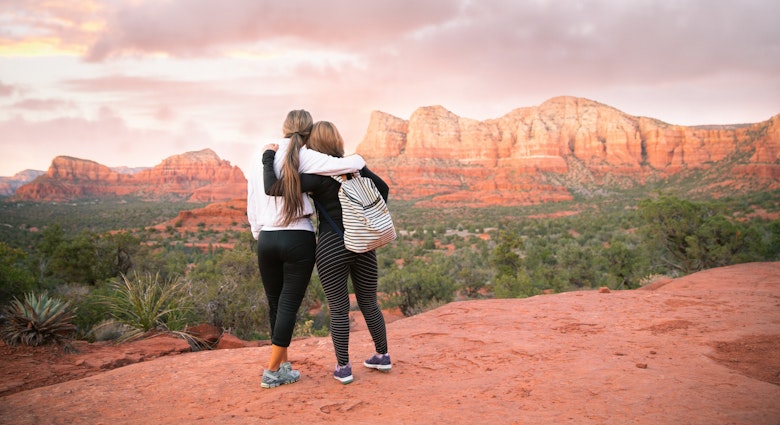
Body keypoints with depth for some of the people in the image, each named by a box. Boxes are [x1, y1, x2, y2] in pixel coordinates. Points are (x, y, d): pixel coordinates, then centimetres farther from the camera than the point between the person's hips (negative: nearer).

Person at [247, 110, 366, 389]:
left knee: (275, 305, 17)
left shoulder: (260, 157, 5)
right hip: (298, 240, -4)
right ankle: (272, 371, 9)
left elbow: (251, 205, 9)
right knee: (289, 305, 5)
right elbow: (348, 164, -16)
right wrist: (360, 160, 7)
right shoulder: (304, 158, -8)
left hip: (266, 240, 4)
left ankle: (283, 364, 29)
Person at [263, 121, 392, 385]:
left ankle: (343, 368, 15)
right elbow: (382, 188, 13)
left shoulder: (315, 176, -11)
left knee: (339, 310, 8)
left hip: (331, 248, -5)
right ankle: (382, 356, 30)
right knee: (369, 304, 18)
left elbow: (272, 189, -15)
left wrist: (268, 159, -1)